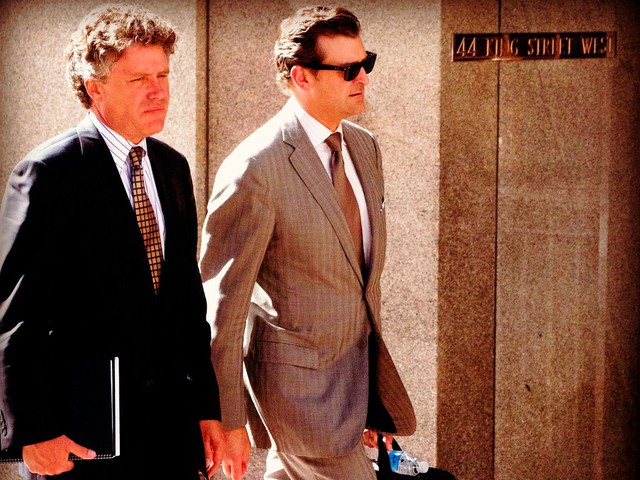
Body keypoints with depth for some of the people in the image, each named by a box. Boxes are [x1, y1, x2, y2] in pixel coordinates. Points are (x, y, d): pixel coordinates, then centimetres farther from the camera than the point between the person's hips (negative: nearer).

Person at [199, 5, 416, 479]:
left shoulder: (365, 147, 7)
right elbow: (220, 301, -14)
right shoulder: (253, 170, -19)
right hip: (300, 381, -7)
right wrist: (228, 420, -12)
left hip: (358, 367, 8)